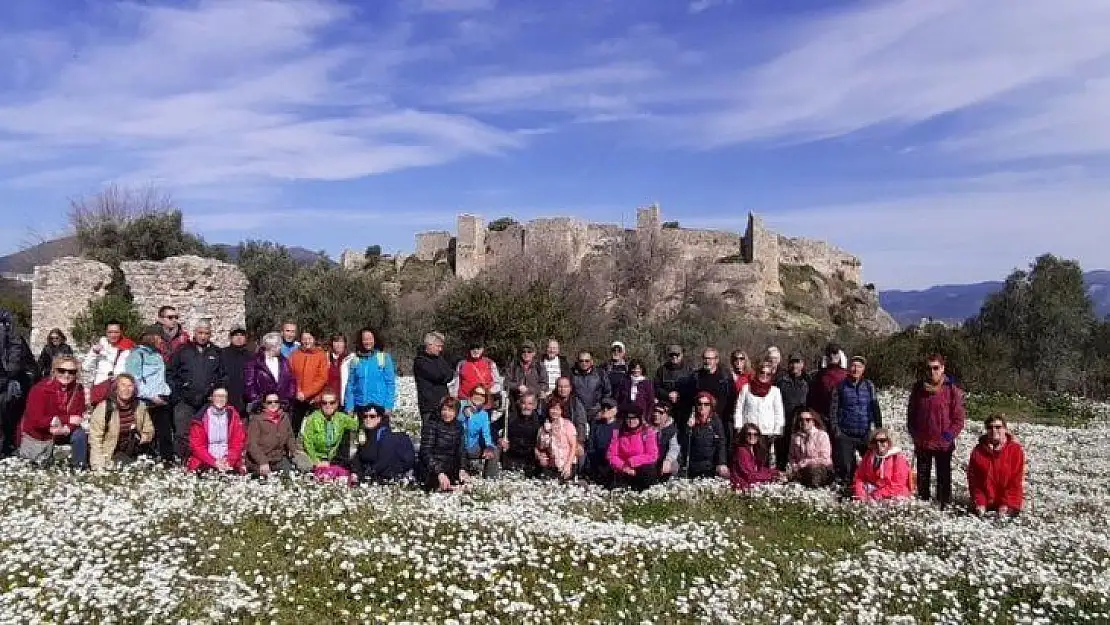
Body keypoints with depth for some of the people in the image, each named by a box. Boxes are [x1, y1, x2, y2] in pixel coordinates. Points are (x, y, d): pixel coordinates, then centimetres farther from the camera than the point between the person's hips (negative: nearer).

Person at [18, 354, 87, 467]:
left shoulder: (78, 390, -12)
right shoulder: (40, 389, -22)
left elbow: (77, 417, -15)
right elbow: (36, 420, -27)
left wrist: (66, 428, -37)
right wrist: (67, 419, -33)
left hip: (61, 432, 2)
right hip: (37, 434, -2)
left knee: (80, 434, -26)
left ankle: (78, 469, -10)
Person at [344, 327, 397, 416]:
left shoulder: (384, 357, -2)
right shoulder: (356, 359, 5)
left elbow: (390, 382, -2)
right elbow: (350, 384, 6)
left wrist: (389, 405, -7)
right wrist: (349, 407, 0)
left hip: (379, 405, -3)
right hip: (361, 405, 3)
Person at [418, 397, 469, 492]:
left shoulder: (458, 426, 5)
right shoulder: (431, 425, -12)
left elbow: (461, 450, 6)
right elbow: (426, 452, -19)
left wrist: (462, 469, -12)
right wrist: (440, 473, -30)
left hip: (450, 468, 6)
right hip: (429, 470, -6)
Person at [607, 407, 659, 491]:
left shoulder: (648, 432, -4)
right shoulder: (618, 433, 2)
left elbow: (652, 456, -11)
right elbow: (611, 454, -2)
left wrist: (632, 461, -17)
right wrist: (623, 466, -19)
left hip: (642, 469, -1)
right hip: (623, 471, 1)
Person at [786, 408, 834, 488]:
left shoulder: (822, 435, -6)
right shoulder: (795, 436, 9)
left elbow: (825, 460, -9)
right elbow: (792, 457, 15)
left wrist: (803, 463, -13)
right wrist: (793, 466, -8)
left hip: (821, 470, -3)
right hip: (802, 471, 3)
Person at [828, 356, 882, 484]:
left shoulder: (869, 386, 7)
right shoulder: (840, 386, 2)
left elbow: (876, 409, 8)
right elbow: (833, 409, 4)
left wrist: (879, 429, 2)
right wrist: (836, 429, -3)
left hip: (865, 434, 1)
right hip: (845, 435, -1)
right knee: (846, 468, 1)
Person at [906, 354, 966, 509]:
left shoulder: (952, 389, -7)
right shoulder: (918, 388, 2)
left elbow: (959, 416, -5)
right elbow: (911, 413, 10)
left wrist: (950, 434, -13)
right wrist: (914, 433, 2)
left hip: (943, 443, -3)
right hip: (922, 442, 3)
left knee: (944, 477, 7)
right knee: (922, 477, 13)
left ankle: (944, 505, 16)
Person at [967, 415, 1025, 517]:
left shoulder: (1015, 449, -6)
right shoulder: (978, 451, -1)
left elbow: (1016, 481, -7)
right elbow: (973, 480, 2)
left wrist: (1007, 504, -13)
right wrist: (979, 502, -8)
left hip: (1008, 501, -1)